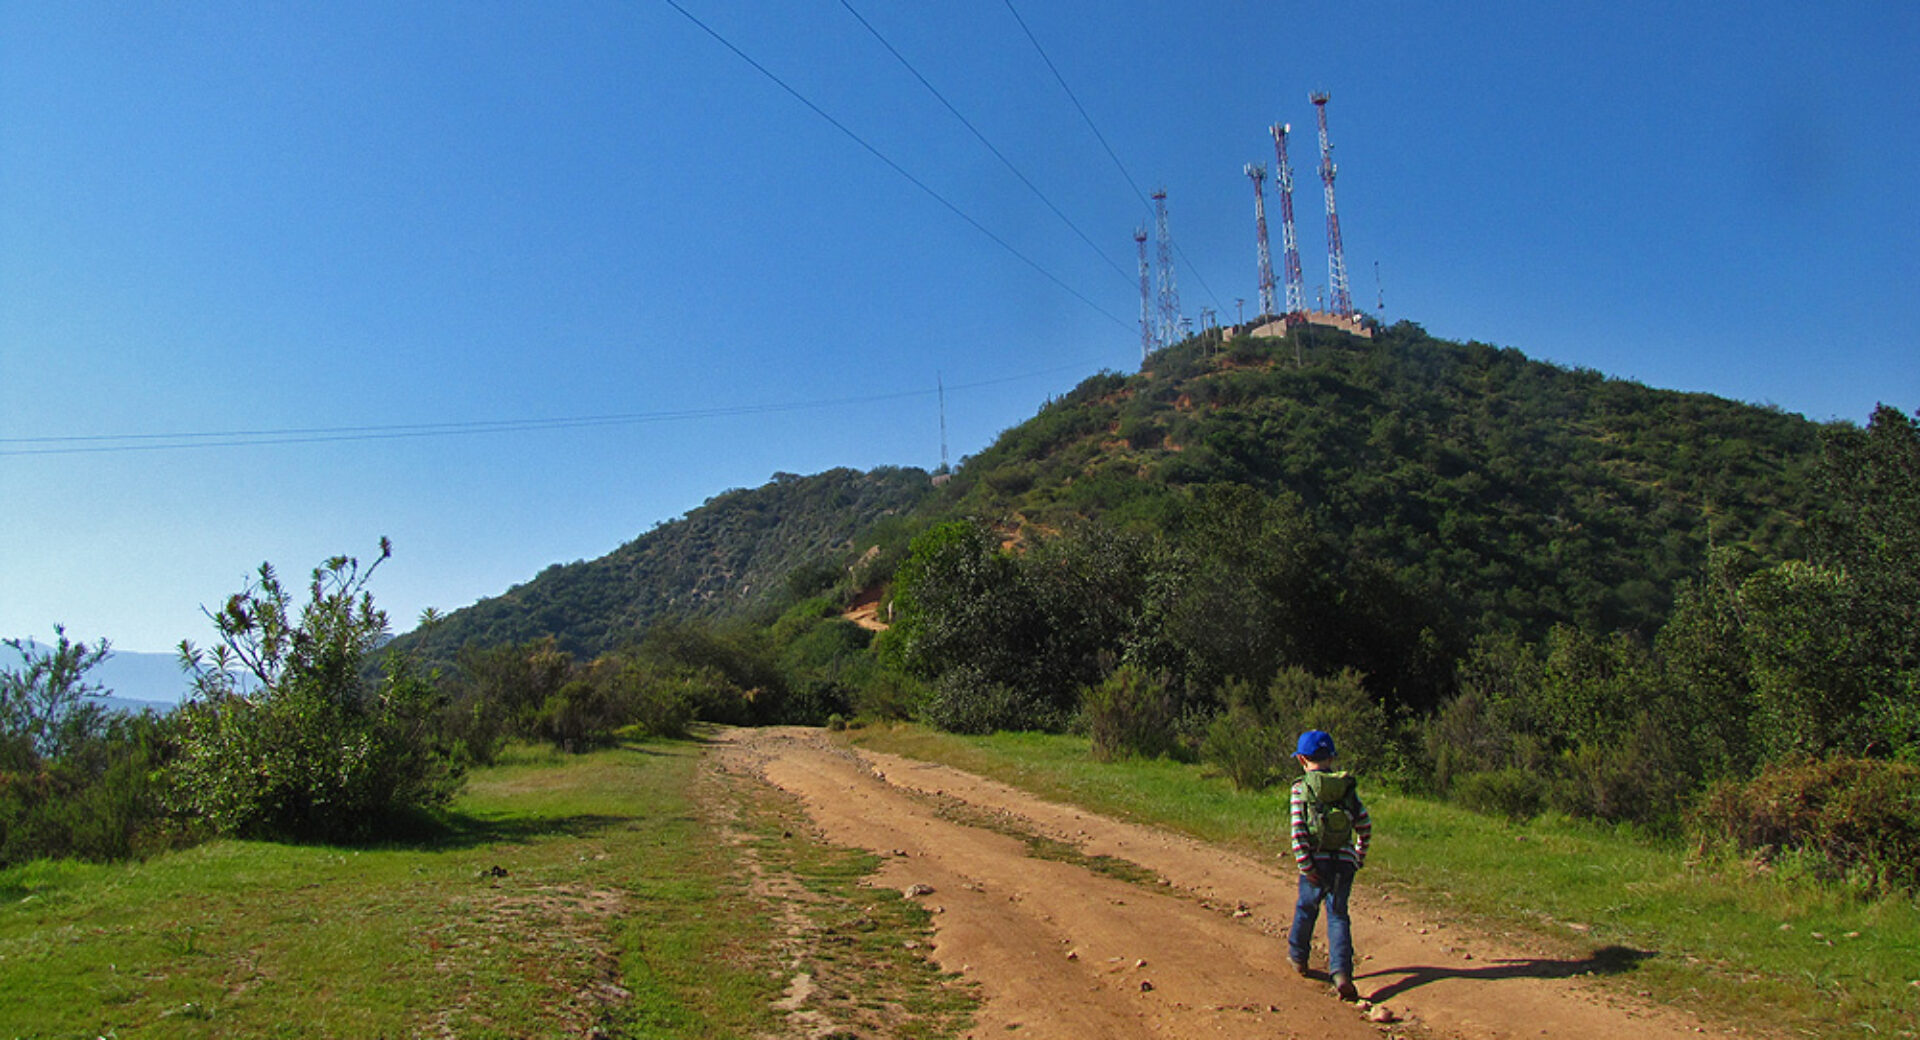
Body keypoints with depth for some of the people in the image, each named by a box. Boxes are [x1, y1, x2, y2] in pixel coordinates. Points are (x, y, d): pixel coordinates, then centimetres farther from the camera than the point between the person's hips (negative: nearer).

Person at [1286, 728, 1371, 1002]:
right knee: (1338, 915, 6)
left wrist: (1305, 866, -9)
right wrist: (1360, 854, 21)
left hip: (1316, 861, -2)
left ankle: (1298, 956, 38)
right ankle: (1341, 973, -8)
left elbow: (1298, 830, -11)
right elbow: (1365, 824, 8)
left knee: (1306, 908, 18)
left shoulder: (1301, 788, -5)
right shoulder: (1347, 787, 5)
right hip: (1345, 860, 2)